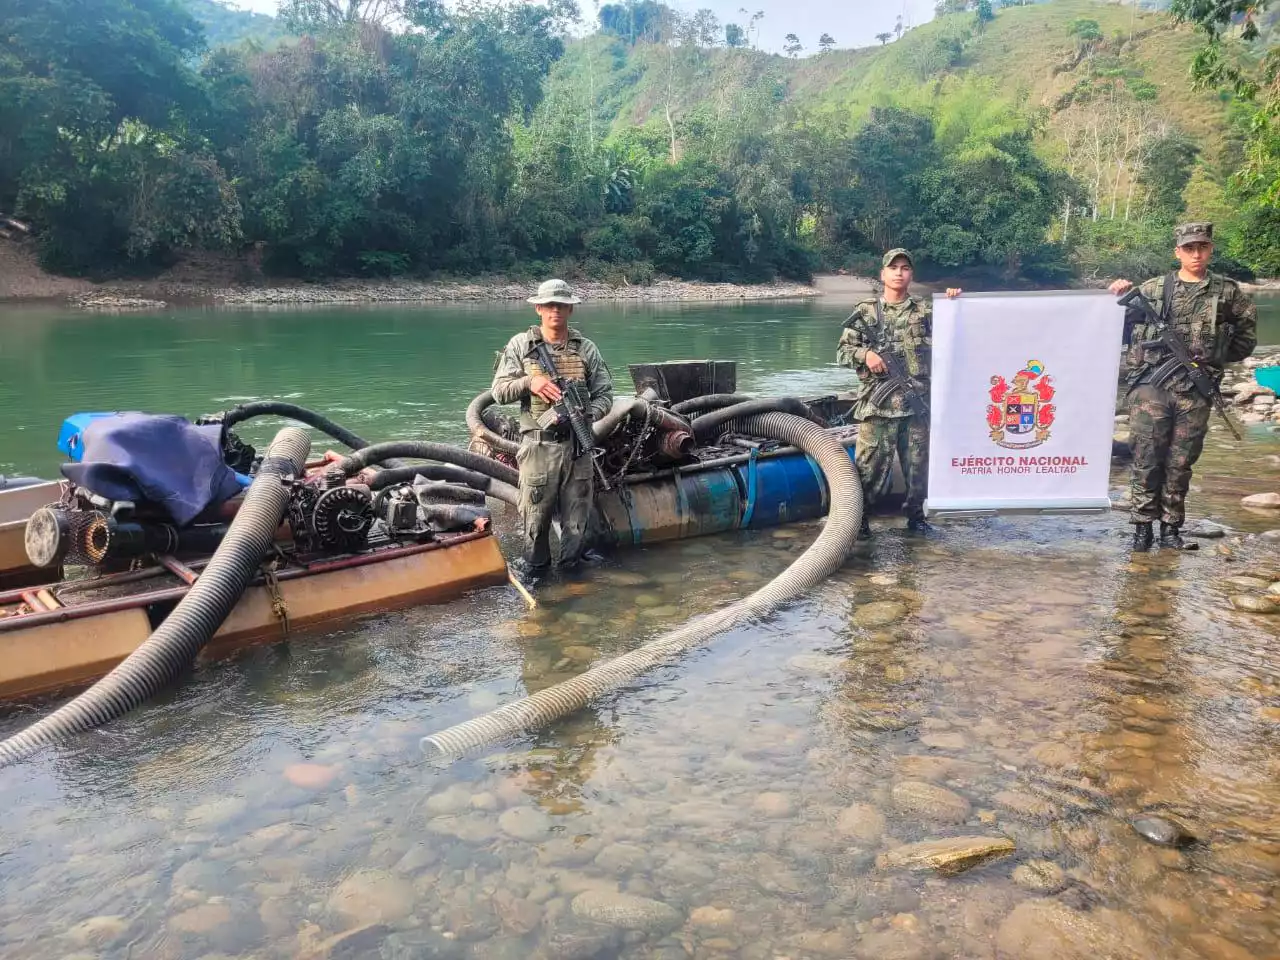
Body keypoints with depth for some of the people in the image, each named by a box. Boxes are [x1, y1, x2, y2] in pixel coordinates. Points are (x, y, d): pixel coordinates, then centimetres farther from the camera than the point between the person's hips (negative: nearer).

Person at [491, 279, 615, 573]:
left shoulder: (586, 348, 8)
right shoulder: (520, 345, 4)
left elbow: (604, 393, 8)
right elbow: (499, 391, 1)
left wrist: (588, 415, -12)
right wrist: (529, 381, -17)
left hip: (577, 444, 2)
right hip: (538, 446, -1)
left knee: (578, 522, 7)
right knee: (535, 517, 5)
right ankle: (536, 576, 23)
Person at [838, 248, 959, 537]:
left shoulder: (926, 310, 10)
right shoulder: (865, 311, 6)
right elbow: (843, 351, 6)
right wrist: (865, 354, -13)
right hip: (877, 402, -2)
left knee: (918, 462, 10)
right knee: (870, 463, -3)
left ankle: (915, 514, 27)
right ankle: (859, 517, 10)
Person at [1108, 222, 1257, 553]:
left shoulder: (1227, 291, 8)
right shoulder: (1153, 289, 6)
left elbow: (1247, 333, 19)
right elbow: (1125, 326, 12)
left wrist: (1219, 356, 9)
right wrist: (1121, 299, -5)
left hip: (1196, 391, 1)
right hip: (1151, 385, -1)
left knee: (1180, 463, 7)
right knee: (1146, 459, -1)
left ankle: (1171, 528, 16)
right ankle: (1142, 526, 6)